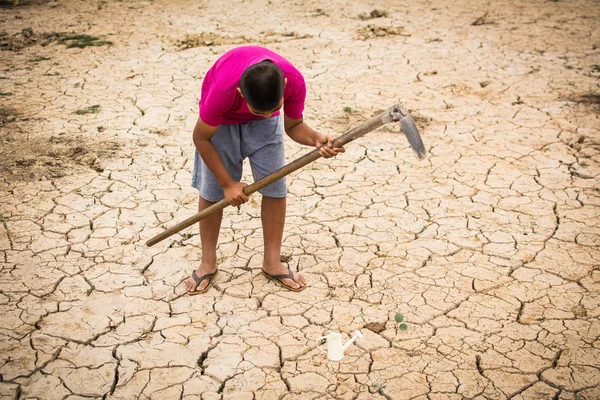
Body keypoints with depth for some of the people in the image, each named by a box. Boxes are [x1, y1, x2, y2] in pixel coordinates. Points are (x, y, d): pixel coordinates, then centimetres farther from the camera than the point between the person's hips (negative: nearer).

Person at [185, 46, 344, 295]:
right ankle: (208, 263, 18)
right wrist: (228, 183, -20)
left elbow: (293, 126, -14)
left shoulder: (294, 82, -34)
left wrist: (317, 140, -36)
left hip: (263, 125, 3)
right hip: (221, 119, -2)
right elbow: (201, 138, -23)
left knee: (275, 188, -3)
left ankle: (272, 262, 13)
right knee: (211, 192, -1)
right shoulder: (223, 90, -41)